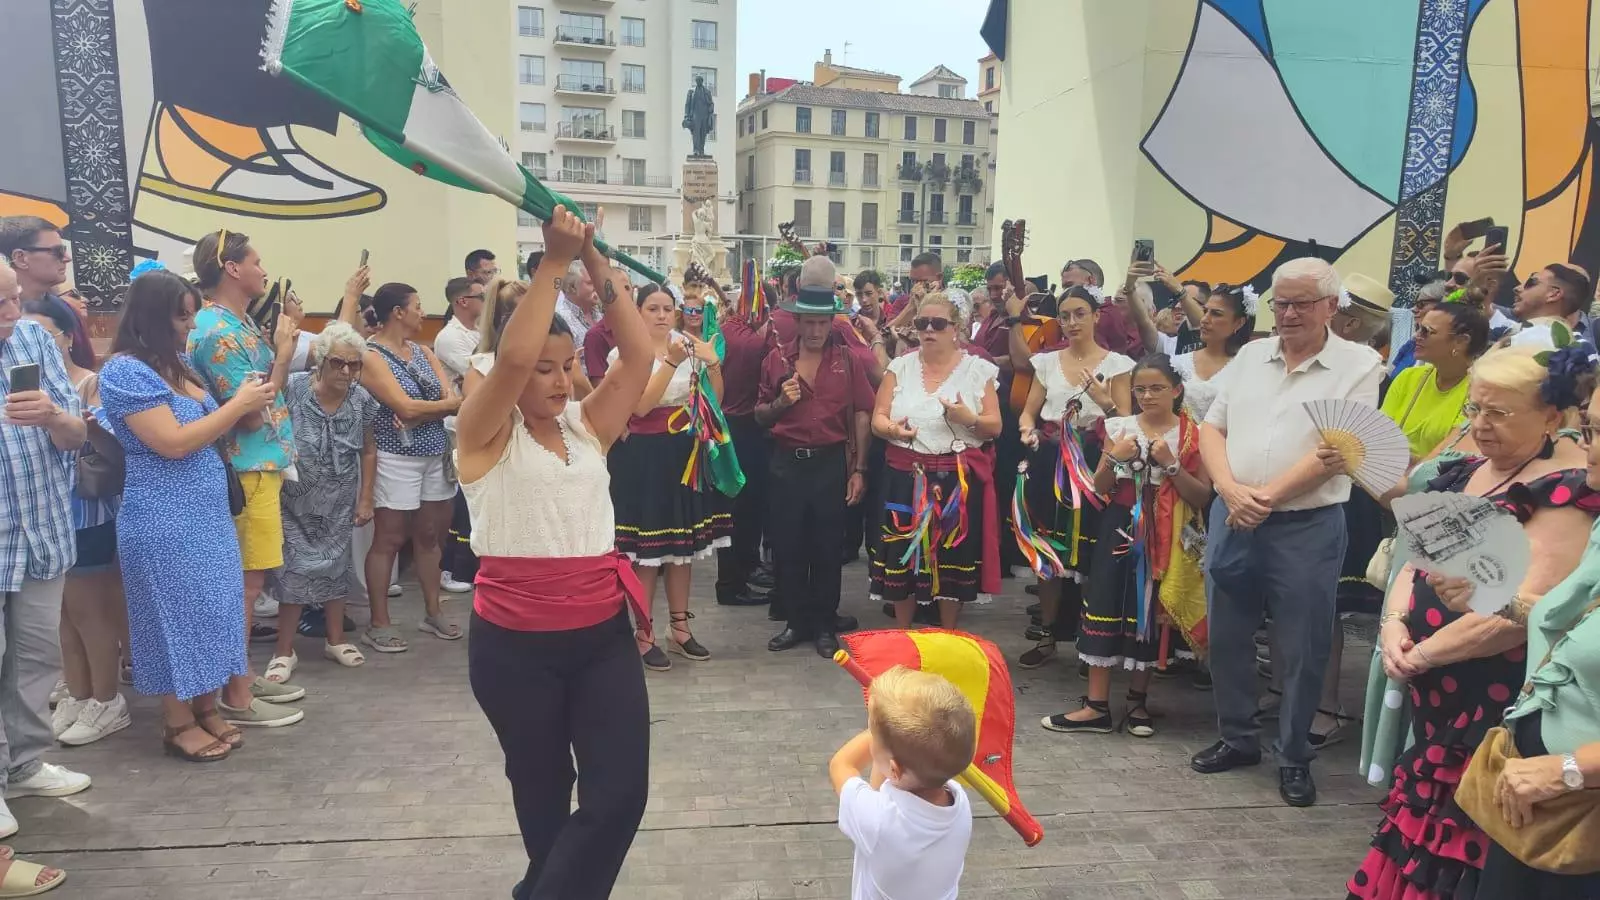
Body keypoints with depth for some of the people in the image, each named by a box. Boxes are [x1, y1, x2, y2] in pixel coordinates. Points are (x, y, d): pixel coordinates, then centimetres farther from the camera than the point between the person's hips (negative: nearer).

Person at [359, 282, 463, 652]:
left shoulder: (422, 351, 12)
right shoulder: (371, 356, -9)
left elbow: (451, 398, 1)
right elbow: (405, 407, -19)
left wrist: (421, 416, -16)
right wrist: (452, 403, -8)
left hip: (436, 454, 7)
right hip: (396, 459, -7)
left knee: (429, 535, 12)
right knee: (389, 540, -1)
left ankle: (433, 612, 23)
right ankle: (379, 624, 7)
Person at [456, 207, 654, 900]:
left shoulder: (588, 426, 7)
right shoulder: (487, 434, -6)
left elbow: (639, 355, -3)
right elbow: (512, 357, -24)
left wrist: (595, 261, -6)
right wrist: (553, 262, -18)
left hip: (602, 635, 4)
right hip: (513, 645, -3)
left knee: (621, 793, -4)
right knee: (542, 789, 18)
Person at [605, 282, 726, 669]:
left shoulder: (690, 345, 4)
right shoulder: (625, 353, -8)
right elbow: (640, 406, -20)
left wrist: (713, 363, -12)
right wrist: (671, 361, -25)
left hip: (684, 452, 5)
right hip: (643, 456, -5)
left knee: (683, 542, 13)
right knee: (646, 548, -1)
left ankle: (679, 627, 26)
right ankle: (644, 634, 12)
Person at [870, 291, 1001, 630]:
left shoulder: (979, 370, 2)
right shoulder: (900, 366, 6)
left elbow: (995, 427, 1)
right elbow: (877, 419, 5)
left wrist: (970, 419, -20)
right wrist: (892, 429, -18)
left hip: (958, 478, -1)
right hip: (905, 476, 2)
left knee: (953, 558, 5)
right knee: (902, 557, 5)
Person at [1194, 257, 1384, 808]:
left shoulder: (1359, 366, -4)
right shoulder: (1250, 355, 9)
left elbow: (1336, 451, -13)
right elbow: (1211, 429, 7)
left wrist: (1267, 496, -16)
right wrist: (1231, 490, -10)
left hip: (1307, 527, -4)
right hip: (1232, 518, 4)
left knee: (1302, 649, 5)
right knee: (1226, 636, 13)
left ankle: (1294, 758, 22)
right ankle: (1238, 738, 30)